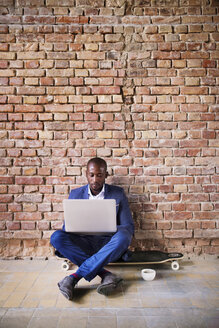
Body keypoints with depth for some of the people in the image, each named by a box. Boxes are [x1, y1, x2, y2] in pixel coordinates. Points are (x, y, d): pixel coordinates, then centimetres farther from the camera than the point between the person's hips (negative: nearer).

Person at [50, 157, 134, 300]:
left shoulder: (118, 193, 4)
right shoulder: (75, 194, 9)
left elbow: (129, 227, 2)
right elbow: (67, 226, 10)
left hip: (108, 244, -1)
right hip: (83, 244, 2)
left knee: (122, 237, -34)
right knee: (57, 237, -26)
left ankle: (74, 277, -31)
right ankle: (106, 274, -27)